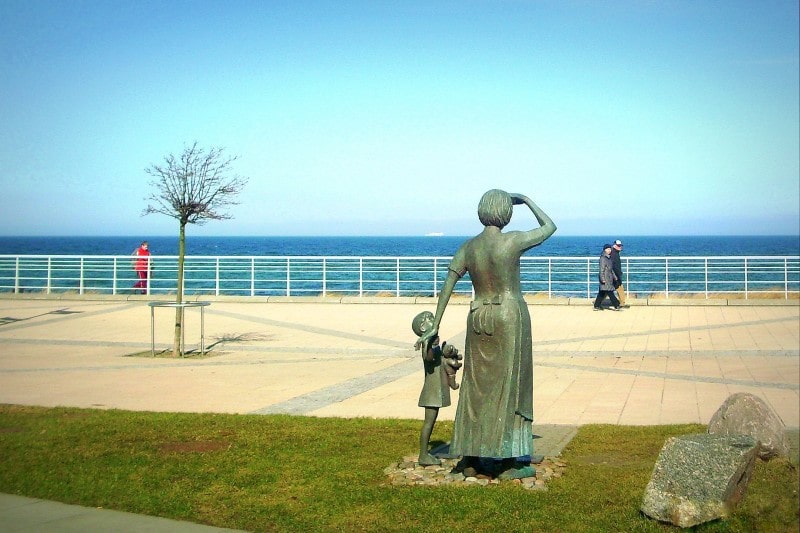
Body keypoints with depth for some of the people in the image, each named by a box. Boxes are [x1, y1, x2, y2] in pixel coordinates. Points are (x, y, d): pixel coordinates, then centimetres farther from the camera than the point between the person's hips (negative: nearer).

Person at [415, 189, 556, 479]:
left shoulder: (466, 248, 1)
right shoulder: (514, 241, -12)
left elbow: (447, 286, 1)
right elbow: (550, 227, 4)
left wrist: (435, 327, 6)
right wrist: (527, 200, 15)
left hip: (479, 319, 5)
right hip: (511, 316, -5)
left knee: (476, 386, 12)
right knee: (510, 386, 3)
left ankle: (469, 460, 18)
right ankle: (509, 464, 8)